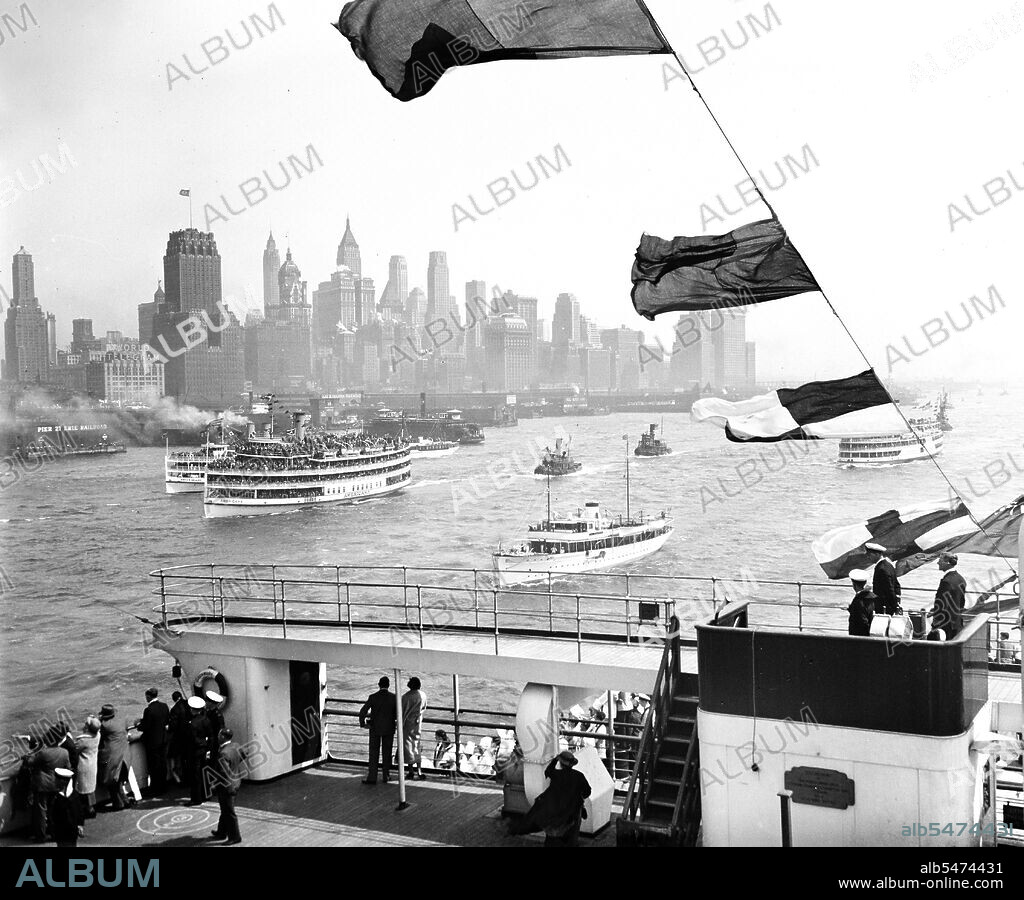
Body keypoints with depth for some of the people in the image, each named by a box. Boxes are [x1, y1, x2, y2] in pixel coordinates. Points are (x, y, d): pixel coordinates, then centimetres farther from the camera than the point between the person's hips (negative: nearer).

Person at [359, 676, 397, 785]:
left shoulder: (373, 697, -10)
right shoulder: (394, 697, -7)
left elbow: (362, 712, -13)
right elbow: (399, 714, -5)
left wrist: (362, 724, 1)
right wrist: (397, 724, 13)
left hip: (375, 728, -1)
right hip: (389, 728, 2)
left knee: (373, 754, 5)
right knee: (387, 754, 12)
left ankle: (372, 778, 4)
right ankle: (386, 777, 16)